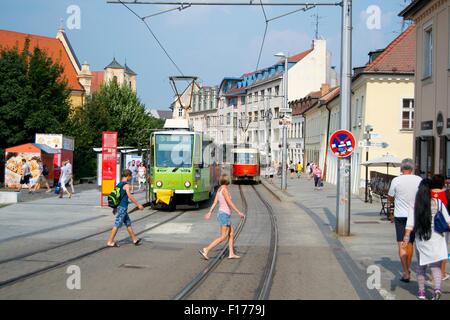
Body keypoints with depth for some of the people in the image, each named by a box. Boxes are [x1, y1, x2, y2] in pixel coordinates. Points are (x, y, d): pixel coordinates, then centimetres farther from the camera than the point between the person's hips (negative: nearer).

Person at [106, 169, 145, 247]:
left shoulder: (119, 184, 12)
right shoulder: (126, 185, -14)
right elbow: (130, 196, -21)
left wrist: (115, 207, 23)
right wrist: (138, 205, -17)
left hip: (119, 206, 9)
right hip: (123, 207, -9)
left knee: (128, 223, 16)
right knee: (117, 225, -5)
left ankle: (135, 239, 23)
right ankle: (110, 242, -2)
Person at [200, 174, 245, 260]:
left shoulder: (219, 189, 10)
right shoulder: (224, 189, -16)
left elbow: (215, 202, 8)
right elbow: (230, 203, -21)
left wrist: (210, 213, 5)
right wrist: (239, 212, -19)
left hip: (222, 214, 10)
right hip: (225, 215, -10)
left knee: (232, 233, 14)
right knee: (223, 237, -8)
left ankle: (231, 254, 15)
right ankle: (206, 250, -14)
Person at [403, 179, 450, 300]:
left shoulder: (415, 205, -2)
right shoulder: (438, 202, -2)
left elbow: (410, 224, -10)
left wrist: (407, 237, -11)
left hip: (421, 240, 1)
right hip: (436, 239, -1)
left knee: (421, 266, 16)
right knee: (436, 266, 2)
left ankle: (421, 292, 20)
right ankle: (437, 288, -20)